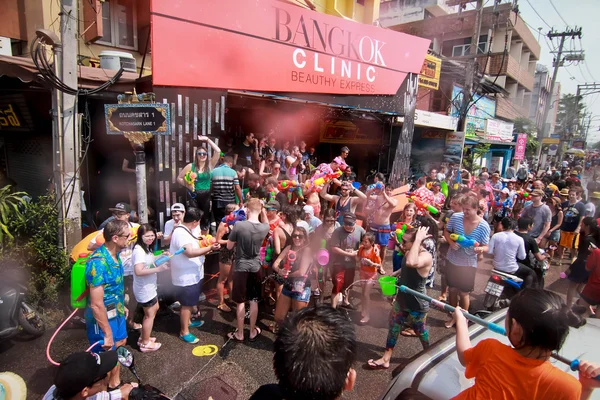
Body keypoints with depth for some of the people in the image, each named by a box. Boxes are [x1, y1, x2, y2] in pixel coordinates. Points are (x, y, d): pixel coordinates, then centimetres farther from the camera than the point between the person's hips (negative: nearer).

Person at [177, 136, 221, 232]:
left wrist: (207, 139, -7)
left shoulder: (210, 165, 2)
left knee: (205, 219, 11)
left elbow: (218, 151, -9)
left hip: (206, 195, 1)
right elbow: (179, 178, 7)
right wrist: (187, 185, -7)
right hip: (193, 195, -1)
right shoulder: (191, 166, 1)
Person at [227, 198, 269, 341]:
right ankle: (253, 332, 28)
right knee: (254, 301, 15)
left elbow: (229, 246, -8)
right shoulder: (265, 227, -11)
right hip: (256, 268, 3)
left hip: (241, 268, -2)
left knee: (241, 302, 11)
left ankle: (239, 334, 23)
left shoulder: (239, 225, -20)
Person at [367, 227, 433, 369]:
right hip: (402, 299, 8)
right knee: (394, 327, 14)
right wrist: (394, 274, 5)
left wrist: (418, 239, -46)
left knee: (420, 330, 17)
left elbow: (411, 263, -54)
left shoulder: (426, 256, -30)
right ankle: (386, 359, 27)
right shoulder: (409, 252, -3)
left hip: (416, 304, -7)